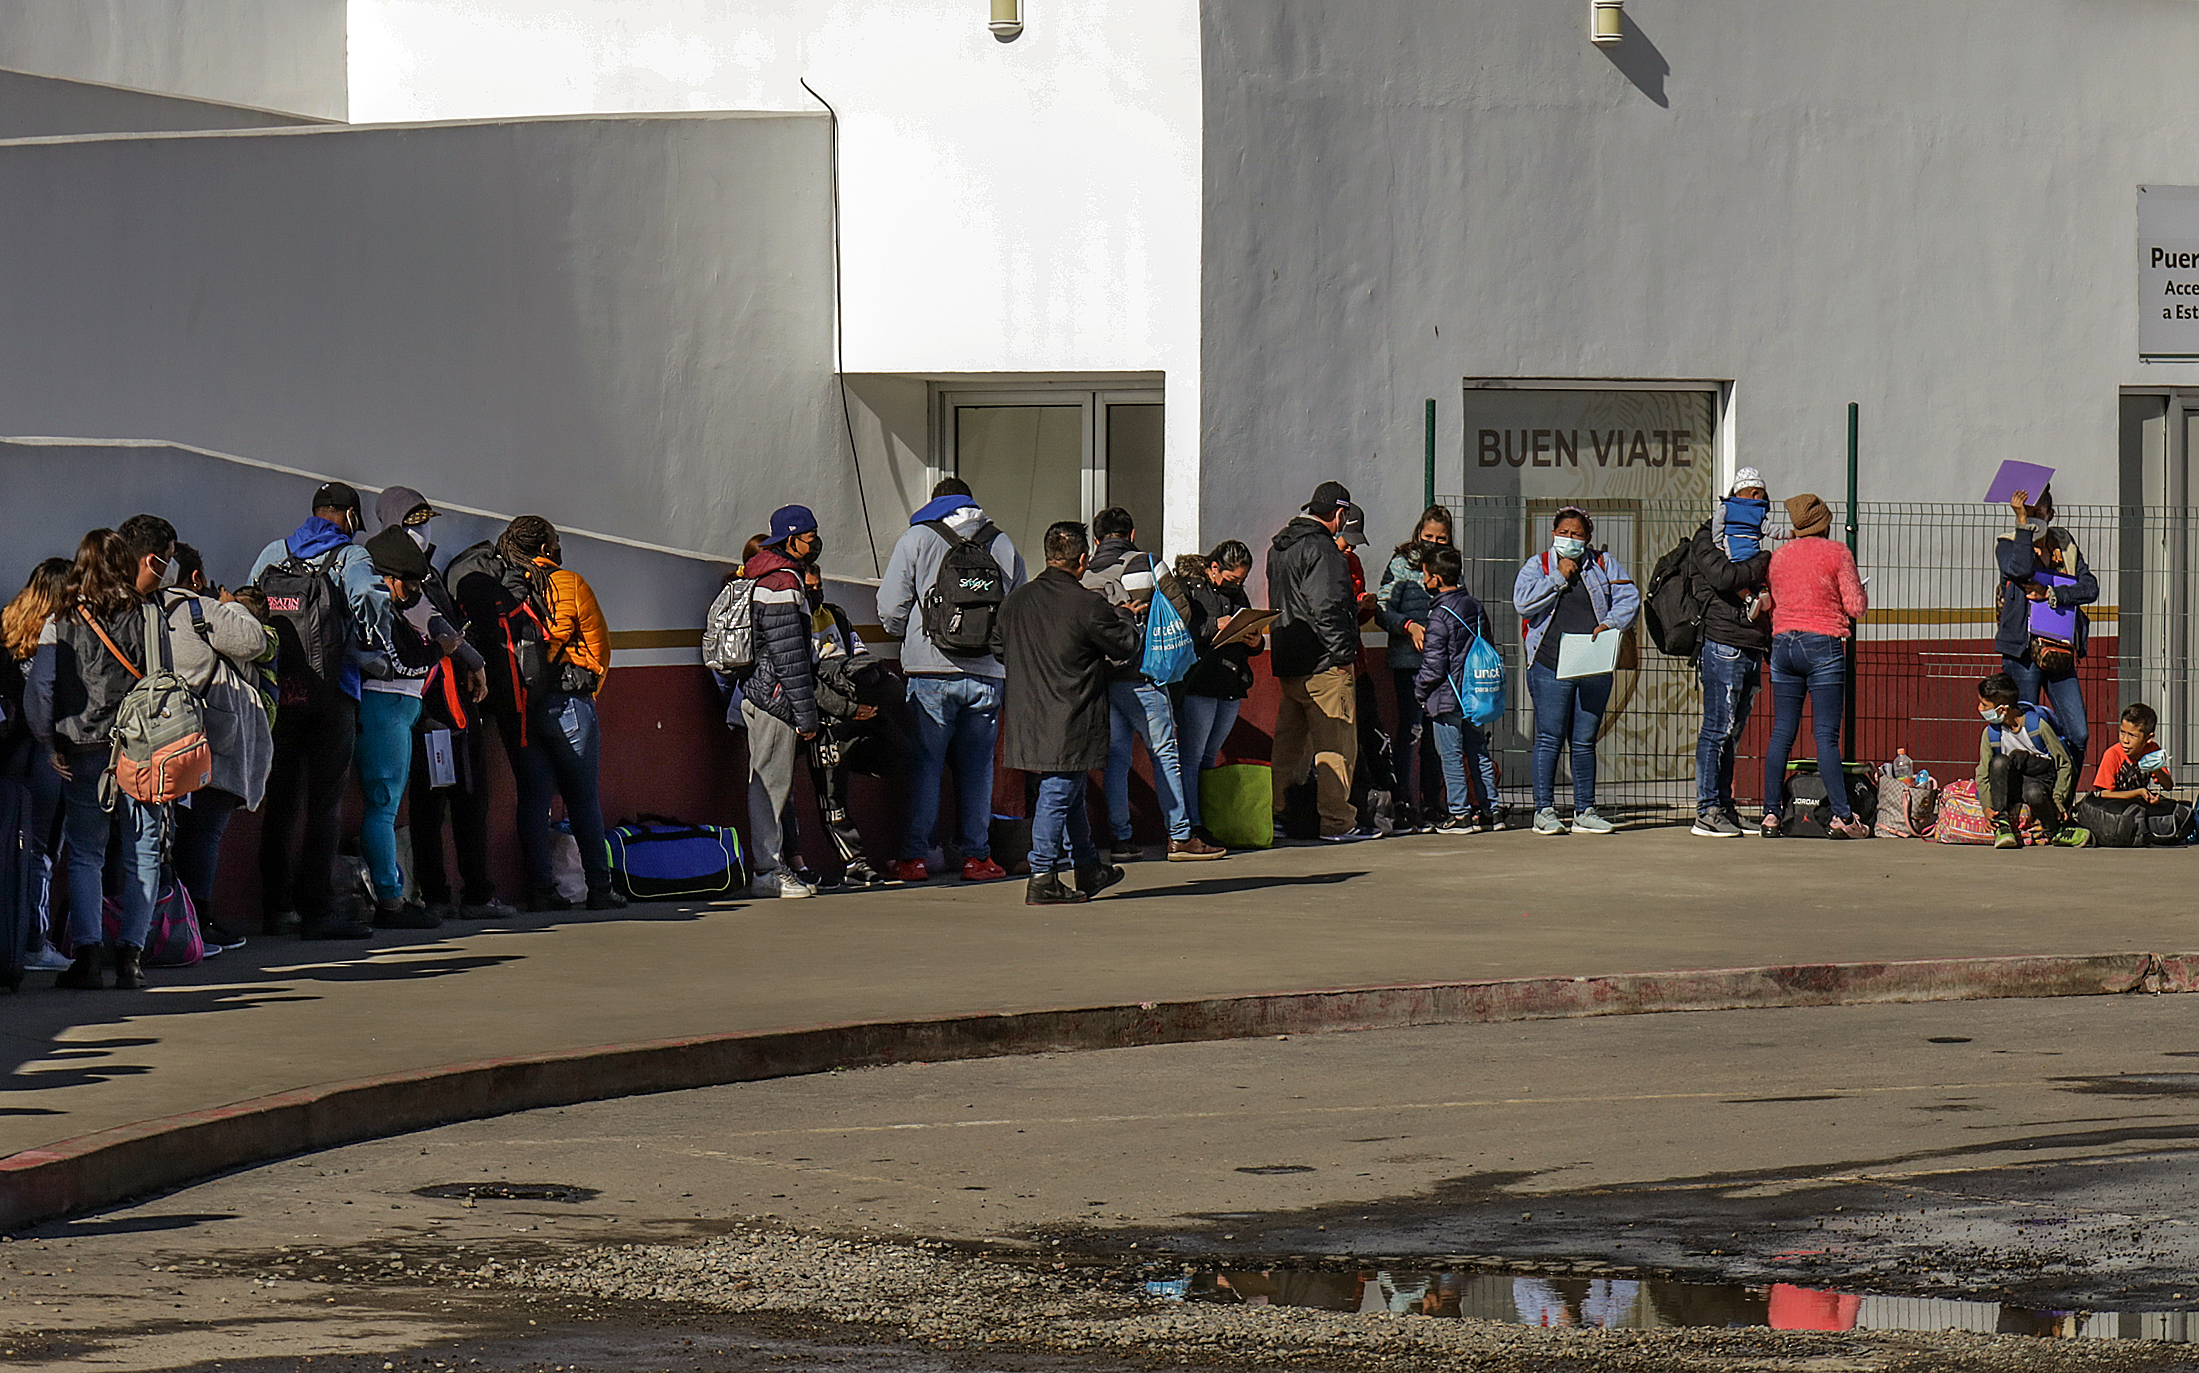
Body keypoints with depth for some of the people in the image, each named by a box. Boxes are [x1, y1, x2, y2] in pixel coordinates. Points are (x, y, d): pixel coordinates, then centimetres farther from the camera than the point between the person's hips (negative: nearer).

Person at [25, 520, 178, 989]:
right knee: (142, 856, 7)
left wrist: (51, 746, 4)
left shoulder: (62, 621, 1)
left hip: (83, 754, 2)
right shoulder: (149, 619, -6)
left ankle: (87, 952, -4)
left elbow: (38, 691, -4)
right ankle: (131, 953, 3)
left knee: (85, 854, 7)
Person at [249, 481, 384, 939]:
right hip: (330, 691, -4)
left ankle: (276, 905, 17)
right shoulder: (350, 557, -2)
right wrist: (372, 644, -5)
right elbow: (372, 601, -20)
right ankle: (318, 910, -6)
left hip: (279, 690, 4)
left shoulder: (272, 554, 12)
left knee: (280, 798, 13)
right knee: (324, 802, -3)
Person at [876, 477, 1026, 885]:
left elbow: (890, 609, -1)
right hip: (987, 673, 2)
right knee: (976, 765, 9)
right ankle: (976, 855, 9)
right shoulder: (1003, 545, 10)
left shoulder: (916, 538, 1)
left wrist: (910, 640, 17)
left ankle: (913, 858, 1)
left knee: (924, 764, 2)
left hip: (931, 670, -2)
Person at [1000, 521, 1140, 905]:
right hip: (1069, 723, -7)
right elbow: (1126, 646, -5)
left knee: (1070, 793, 19)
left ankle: (1089, 870, 30)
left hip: (1027, 714, 7)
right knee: (1058, 795, -2)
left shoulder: (1016, 600, 4)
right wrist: (1124, 616, 16)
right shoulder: (1088, 605, -15)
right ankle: (1043, 880, -3)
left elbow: (1002, 645, 18)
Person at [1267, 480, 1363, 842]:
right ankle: (1337, 822, -4)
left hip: (1287, 661, 9)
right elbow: (1326, 606, -22)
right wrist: (1342, 650, -17)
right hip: (1324, 663, -9)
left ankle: (1273, 814, 15)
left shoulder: (1279, 547, 15)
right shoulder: (1320, 548, -15)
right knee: (1336, 743, -4)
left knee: (1289, 740, 15)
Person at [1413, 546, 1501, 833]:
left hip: (1447, 697, -8)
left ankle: (1459, 813, 1)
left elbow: (1434, 666, -17)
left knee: (1451, 756, 0)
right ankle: (1491, 810, 15)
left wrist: (1419, 692, -3)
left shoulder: (1440, 616, -16)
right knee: (1479, 753, 13)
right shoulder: (1476, 607, 7)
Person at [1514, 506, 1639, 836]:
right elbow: (1523, 602, -7)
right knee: (1549, 739, -3)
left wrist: (1611, 623, -11)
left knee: (1585, 742, 7)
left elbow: (1629, 597, 6)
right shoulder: (1537, 565, 8)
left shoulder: (1603, 564, 13)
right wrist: (1559, 577, -8)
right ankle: (1544, 811, 1)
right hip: (1550, 667, -2)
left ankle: (1585, 811, 12)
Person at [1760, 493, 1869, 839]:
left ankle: (1771, 814, 5)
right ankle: (1842, 815, -8)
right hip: (1823, 644, -4)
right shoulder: (1836, 553, -4)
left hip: (1783, 643, 4)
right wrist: (1858, 594, 15)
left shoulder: (1779, 556, 10)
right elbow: (1856, 607, -6)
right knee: (1827, 735, -6)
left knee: (1781, 733, 7)